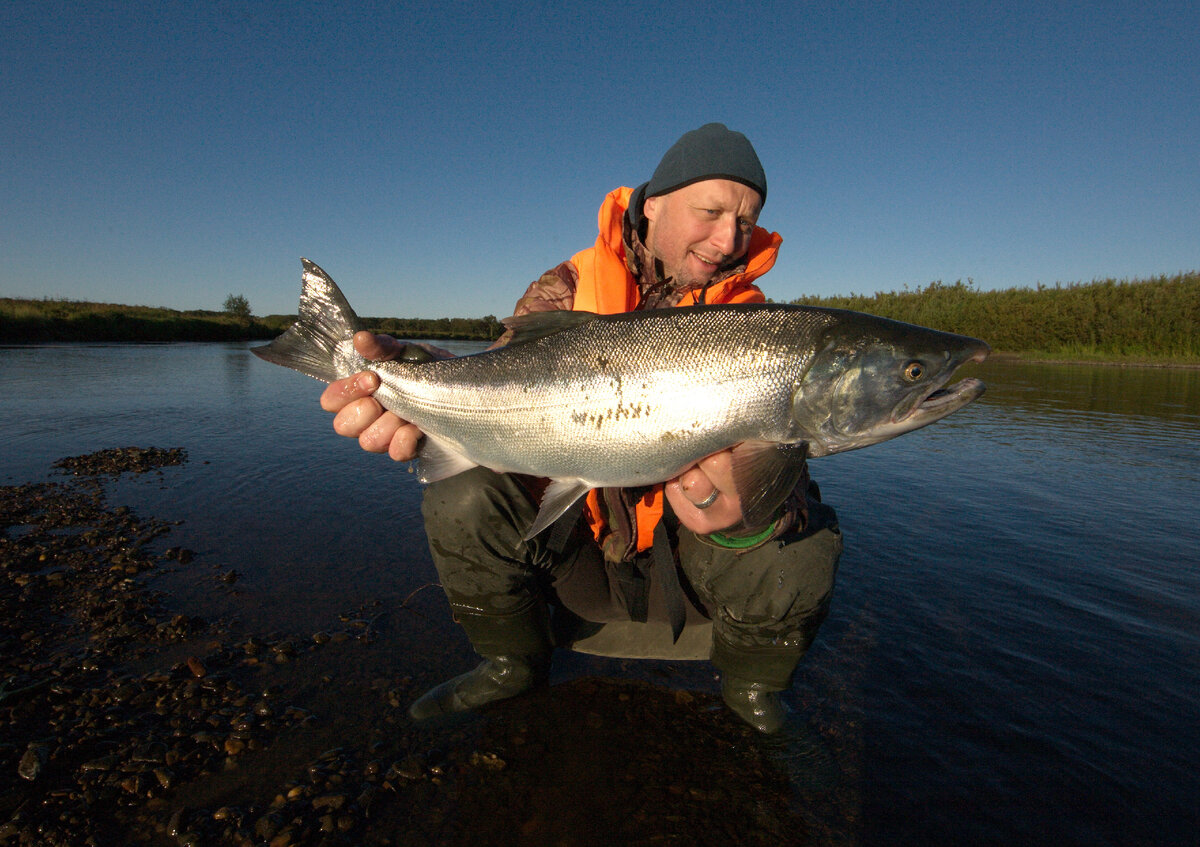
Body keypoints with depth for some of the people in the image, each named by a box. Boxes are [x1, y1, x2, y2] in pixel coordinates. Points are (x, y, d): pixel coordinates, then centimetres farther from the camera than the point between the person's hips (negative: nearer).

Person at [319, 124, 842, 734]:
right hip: (579, 541, 1)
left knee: (796, 553, -27)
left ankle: (752, 684, 9)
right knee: (463, 499, -23)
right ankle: (513, 662, 7)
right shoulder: (571, 288, -2)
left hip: (689, 553, 0)